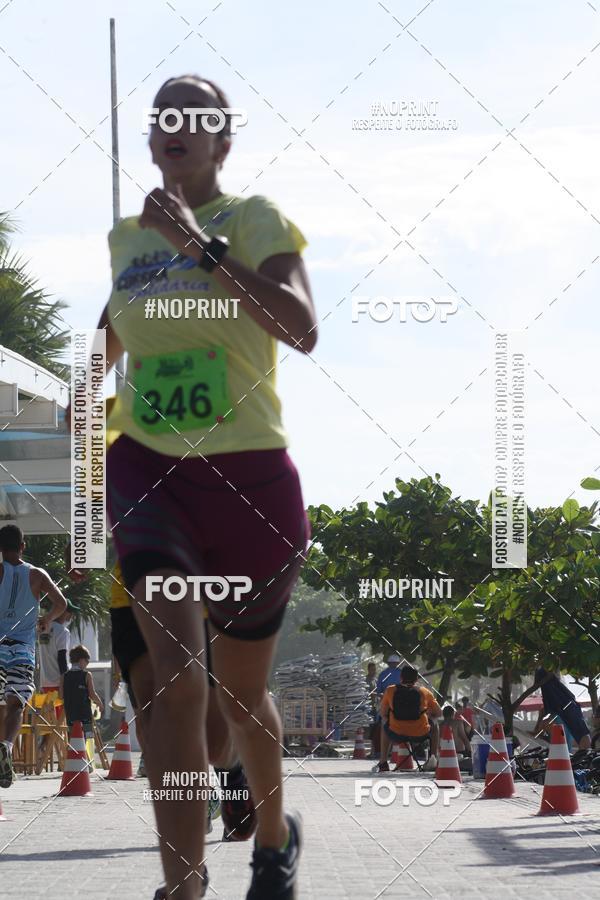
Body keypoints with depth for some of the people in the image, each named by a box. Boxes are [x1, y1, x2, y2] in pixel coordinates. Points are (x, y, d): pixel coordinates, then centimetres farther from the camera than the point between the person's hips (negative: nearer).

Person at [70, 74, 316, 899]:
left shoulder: (252, 219, -3)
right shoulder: (127, 236, 10)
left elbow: (301, 330, -20)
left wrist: (204, 245, -24)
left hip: (249, 477, -2)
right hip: (147, 468, 2)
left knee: (241, 691, 13)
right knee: (175, 676, -21)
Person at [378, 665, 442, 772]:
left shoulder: (390, 690, 3)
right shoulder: (424, 691, 2)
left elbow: (383, 714, 13)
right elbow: (438, 713, 12)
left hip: (397, 734, 1)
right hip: (421, 733, -1)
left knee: (385, 727, 37)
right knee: (433, 725, 34)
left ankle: (383, 762, 34)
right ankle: (433, 756, 25)